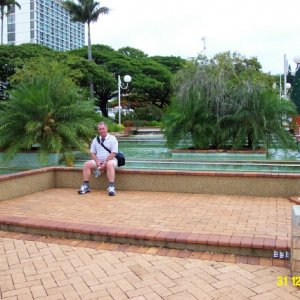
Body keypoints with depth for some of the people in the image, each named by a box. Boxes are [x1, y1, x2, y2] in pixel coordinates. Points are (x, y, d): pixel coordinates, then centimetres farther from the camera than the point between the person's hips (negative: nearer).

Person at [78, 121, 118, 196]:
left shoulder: (112, 139, 0)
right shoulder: (95, 140, 15)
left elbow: (113, 153, -9)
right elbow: (92, 152, 10)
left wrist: (105, 163, -18)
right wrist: (97, 161, -9)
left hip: (110, 160, -4)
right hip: (98, 161, 4)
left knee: (109, 164, -39)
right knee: (87, 164, -20)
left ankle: (111, 187, -42)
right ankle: (86, 186, -18)